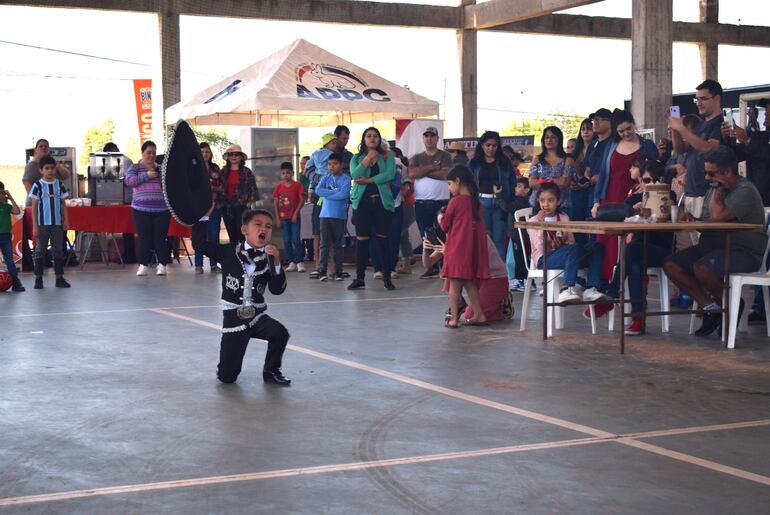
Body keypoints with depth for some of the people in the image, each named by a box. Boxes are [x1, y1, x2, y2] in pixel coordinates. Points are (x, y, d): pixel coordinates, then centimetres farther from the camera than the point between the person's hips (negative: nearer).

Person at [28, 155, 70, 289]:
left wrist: (66, 221, 4)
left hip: (57, 224, 3)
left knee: (58, 250, 6)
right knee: (40, 251, 3)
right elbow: (34, 206, -2)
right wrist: (35, 226, -7)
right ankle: (38, 279, 8)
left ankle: (59, 278, 10)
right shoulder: (38, 185, -3)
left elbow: (63, 204, 11)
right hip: (42, 224, -3)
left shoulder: (60, 185, 6)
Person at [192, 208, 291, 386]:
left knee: (280, 332, -31)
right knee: (226, 377, -3)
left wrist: (276, 264, -21)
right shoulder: (229, 252, -3)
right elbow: (199, 244, -2)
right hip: (233, 318, -1)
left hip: (257, 316, 1)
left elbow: (277, 290, -9)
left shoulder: (269, 258, -1)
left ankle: (271, 371, -3)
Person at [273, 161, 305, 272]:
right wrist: (277, 218, -1)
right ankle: (292, 263, 11)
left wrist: (295, 214, -12)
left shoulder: (297, 185, -3)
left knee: (296, 239, -9)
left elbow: (302, 200, -6)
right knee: (287, 240, 5)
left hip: (295, 217, -3)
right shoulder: (279, 187, 4)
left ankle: (299, 262, -3)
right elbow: (275, 203, 4)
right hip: (284, 217, 3)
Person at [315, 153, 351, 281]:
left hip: (340, 216, -2)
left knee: (338, 245, 4)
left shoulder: (346, 179, -1)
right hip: (325, 215, 2)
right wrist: (335, 192, -10)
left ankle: (338, 272, 7)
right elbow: (318, 190, -5)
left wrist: (327, 194, -7)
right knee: (324, 244, -2)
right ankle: (322, 271, -4)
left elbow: (344, 194, -15)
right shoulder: (325, 178, 10)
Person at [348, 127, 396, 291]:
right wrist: (369, 158, -7)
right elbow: (355, 174, -6)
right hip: (362, 202, 1)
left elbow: (390, 174, -8)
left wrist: (369, 180, -11)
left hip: (382, 201, -1)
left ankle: (387, 278, 5)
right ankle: (359, 278, 6)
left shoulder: (387, 156, 9)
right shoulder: (357, 158, 13)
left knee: (383, 240, -1)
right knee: (362, 240, 0)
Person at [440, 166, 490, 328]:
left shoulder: (455, 202, -10)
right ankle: (479, 315, 15)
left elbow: (445, 226, -3)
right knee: (470, 283, 15)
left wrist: (440, 217, 18)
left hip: (457, 249, -6)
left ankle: (453, 318, -1)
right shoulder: (476, 202, 8)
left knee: (454, 284, 0)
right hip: (473, 249, 6)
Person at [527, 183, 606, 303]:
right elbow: (540, 248, -10)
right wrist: (540, 224, -15)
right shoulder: (533, 221, 4)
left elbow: (571, 242, 10)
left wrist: (562, 243, -12)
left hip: (566, 256, 5)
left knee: (596, 247, -21)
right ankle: (566, 289, -44)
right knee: (575, 249, -35)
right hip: (544, 260, -5)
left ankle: (591, 289, -32)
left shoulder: (564, 219, 18)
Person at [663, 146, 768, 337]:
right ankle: (710, 306, -4)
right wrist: (693, 220, 2)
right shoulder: (714, 189, 15)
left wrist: (718, 190, -12)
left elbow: (717, 217, -28)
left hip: (744, 252, -9)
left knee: (701, 268, -35)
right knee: (671, 265, -8)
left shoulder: (745, 191, -15)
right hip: (712, 247, 9)